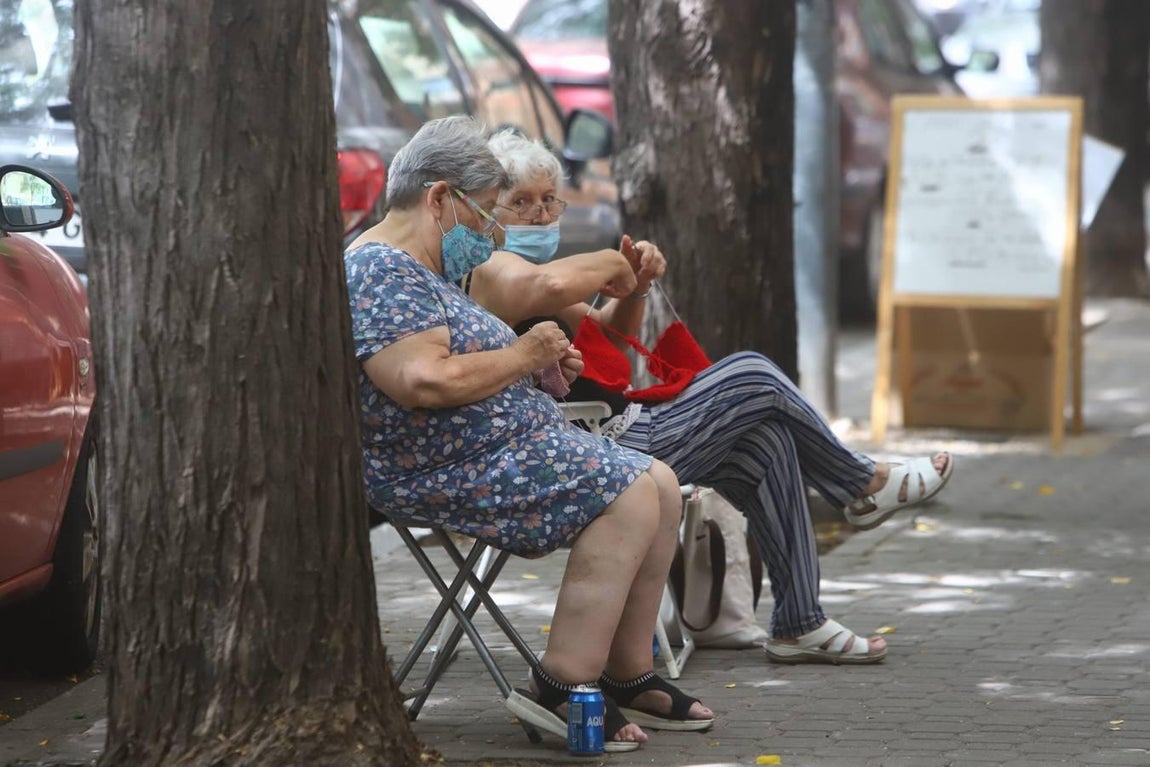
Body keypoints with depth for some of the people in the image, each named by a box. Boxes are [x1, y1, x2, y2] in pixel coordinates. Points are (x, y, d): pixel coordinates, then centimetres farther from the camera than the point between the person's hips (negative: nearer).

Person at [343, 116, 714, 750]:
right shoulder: (381, 271, -16)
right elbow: (423, 382, -29)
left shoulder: (425, 271, 20)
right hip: (440, 475, -12)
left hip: (507, 448, 12)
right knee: (629, 497, -20)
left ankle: (627, 675, 5)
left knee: (660, 485, 5)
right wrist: (520, 356, -16)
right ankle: (562, 688, -21)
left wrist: (541, 361, 8)